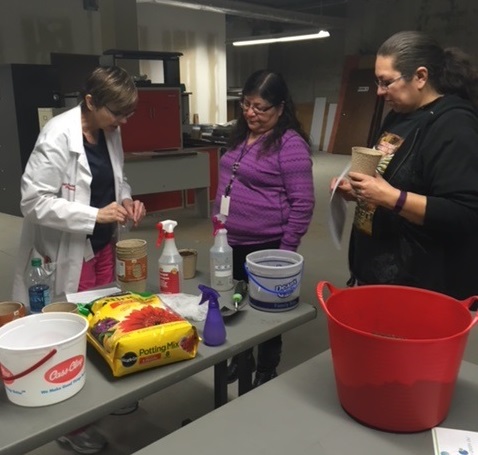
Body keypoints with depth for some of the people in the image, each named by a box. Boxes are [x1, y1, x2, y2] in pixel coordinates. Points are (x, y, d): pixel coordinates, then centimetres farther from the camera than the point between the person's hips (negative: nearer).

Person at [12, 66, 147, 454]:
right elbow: (33, 201, -23)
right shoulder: (57, 137, -22)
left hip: (103, 246, 7)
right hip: (66, 254, -6)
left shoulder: (111, 133, 1)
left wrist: (126, 200, -5)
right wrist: (96, 215, -28)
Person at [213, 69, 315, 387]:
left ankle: (267, 372, 31)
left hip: (266, 247, -7)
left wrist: (286, 250, -16)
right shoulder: (241, 136, 8)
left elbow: (302, 203, -17)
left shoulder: (290, 143, -16)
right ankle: (240, 357, 43)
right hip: (232, 242, 8)